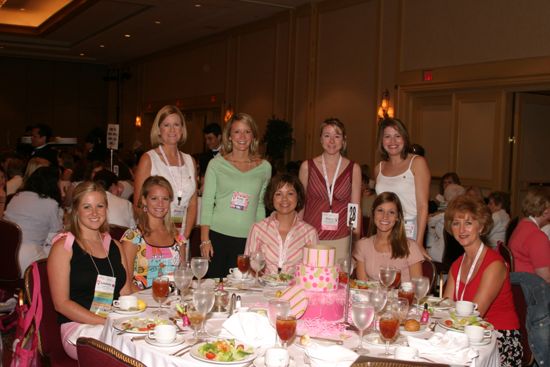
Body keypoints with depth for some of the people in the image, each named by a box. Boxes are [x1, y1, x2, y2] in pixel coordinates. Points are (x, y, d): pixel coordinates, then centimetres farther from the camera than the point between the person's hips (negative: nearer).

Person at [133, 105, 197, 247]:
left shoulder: (190, 161, 11)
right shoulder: (148, 159, -1)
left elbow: (192, 204, 11)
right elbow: (138, 204, -5)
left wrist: (185, 235, -1)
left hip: (181, 237, 4)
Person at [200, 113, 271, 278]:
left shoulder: (264, 167, 7)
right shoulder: (216, 164, 2)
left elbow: (261, 205, 12)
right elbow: (207, 202, 1)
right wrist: (205, 239, -5)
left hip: (248, 239, 1)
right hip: (218, 236, -1)